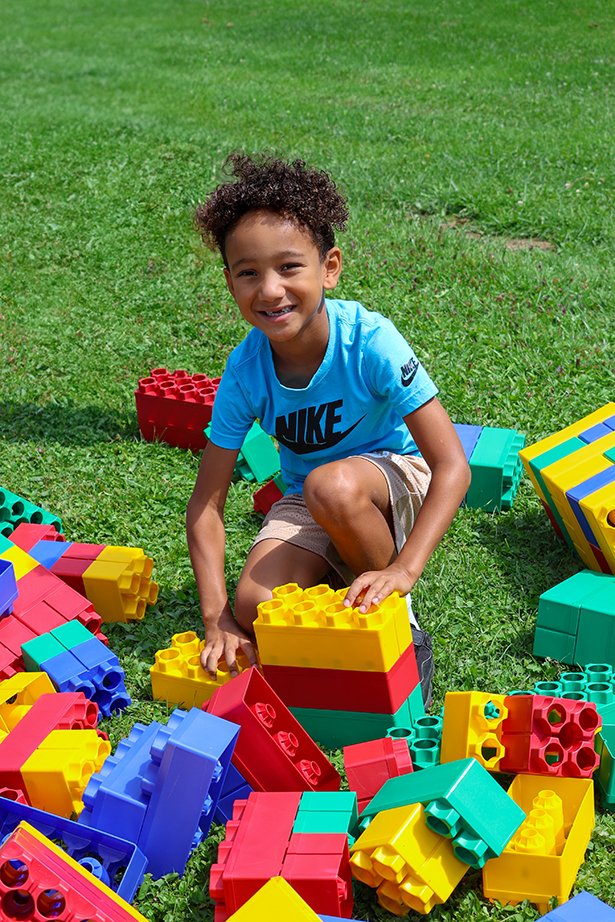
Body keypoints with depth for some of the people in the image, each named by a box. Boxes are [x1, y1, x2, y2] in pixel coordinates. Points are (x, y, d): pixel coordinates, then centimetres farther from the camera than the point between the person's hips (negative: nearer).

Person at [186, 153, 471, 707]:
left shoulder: (369, 340, -26)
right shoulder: (246, 370, -17)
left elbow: (453, 465, -27)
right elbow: (206, 505, -12)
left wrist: (403, 570, -39)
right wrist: (218, 620, -22)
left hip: (397, 482, -2)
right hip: (306, 503, 2)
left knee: (333, 485, -37)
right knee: (257, 610, -25)